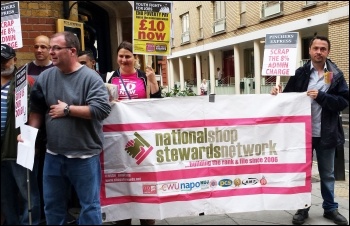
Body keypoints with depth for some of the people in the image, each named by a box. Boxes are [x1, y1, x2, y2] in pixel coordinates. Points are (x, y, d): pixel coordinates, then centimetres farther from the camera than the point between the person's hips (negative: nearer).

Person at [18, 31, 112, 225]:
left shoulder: (90, 77, -11)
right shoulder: (45, 77, 4)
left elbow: (102, 109, -22)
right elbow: (36, 108, 11)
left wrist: (67, 109, -16)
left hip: (84, 155, -5)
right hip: (53, 154, 5)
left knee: (89, 205, 6)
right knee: (52, 204, 19)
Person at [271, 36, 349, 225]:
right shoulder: (300, 73, 0)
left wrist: (321, 96, -19)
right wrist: (278, 94, -23)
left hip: (326, 133, 1)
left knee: (327, 174, 16)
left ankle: (330, 208, 32)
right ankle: (302, 208, 27)